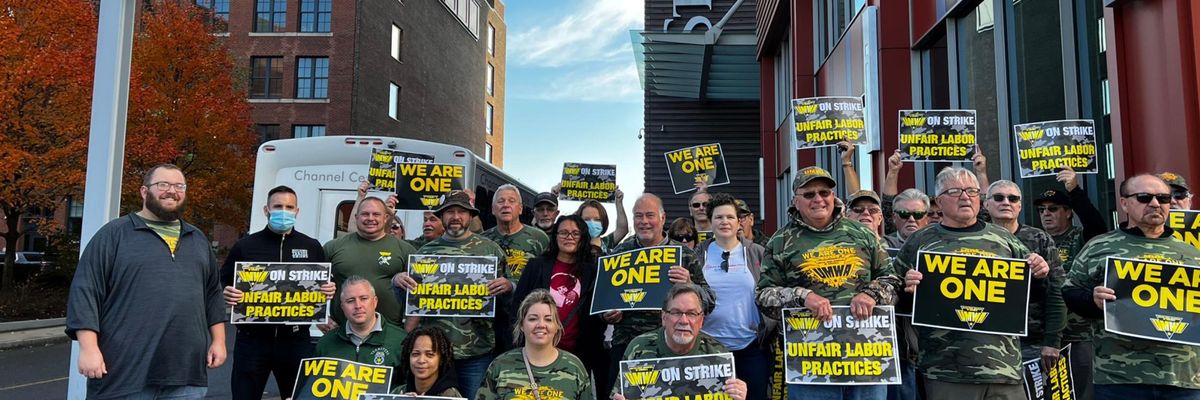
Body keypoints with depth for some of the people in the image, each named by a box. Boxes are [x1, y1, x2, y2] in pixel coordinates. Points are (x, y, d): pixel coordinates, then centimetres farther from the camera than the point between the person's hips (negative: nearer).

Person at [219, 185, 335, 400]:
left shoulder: (312, 247, 9)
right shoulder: (245, 245, 5)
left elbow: (326, 285, 15)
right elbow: (222, 284, 9)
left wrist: (330, 290, -8)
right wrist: (226, 294, -13)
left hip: (296, 338, 1)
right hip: (252, 337, -1)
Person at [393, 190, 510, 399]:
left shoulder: (490, 249, 3)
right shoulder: (426, 251, 8)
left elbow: (507, 288, 7)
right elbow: (409, 296, 14)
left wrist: (508, 286, -16)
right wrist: (397, 279, -7)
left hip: (476, 350, -1)